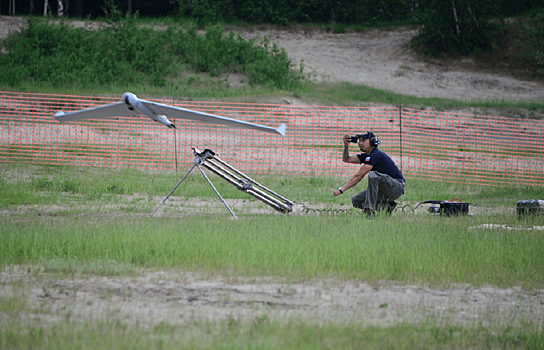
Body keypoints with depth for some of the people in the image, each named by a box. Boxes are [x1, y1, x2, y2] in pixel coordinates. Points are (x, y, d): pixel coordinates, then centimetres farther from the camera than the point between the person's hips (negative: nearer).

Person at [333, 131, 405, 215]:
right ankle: (387, 206, 5)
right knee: (356, 201, -1)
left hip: (397, 188, -9)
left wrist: (341, 190, -23)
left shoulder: (376, 155, -19)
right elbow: (346, 159, 13)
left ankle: (369, 209, -31)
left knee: (373, 175, -34)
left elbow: (358, 176, -23)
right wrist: (346, 145, -6)